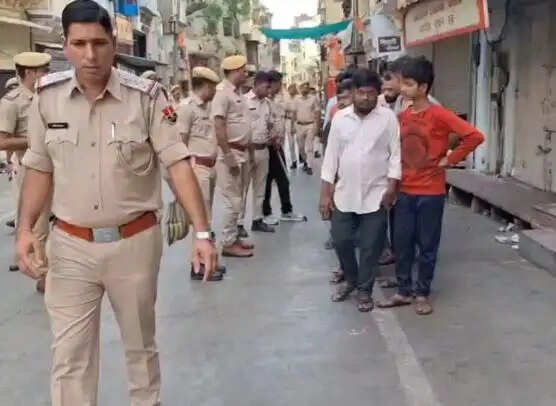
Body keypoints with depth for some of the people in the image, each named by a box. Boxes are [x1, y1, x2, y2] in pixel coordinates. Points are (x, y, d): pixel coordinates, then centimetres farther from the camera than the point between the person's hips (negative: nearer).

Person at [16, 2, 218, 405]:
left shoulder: (147, 96, -11)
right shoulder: (47, 96, -3)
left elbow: (178, 163, -14)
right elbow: (40, 168, 6)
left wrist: (202, 232, -23)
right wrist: (25, 228, -5)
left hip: (135, 242, -1)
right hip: (70, 245, 2)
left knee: (141, 344, 18)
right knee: (70, 355, 8)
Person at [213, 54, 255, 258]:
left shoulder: (238, 93, 13)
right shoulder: (222, 92, -15)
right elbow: (219, 127, -20)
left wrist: (246, 151, 17)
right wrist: (228, 156, -22)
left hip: (242, 152, 9)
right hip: (231, 152, -9)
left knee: (238, 199, 15)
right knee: (233, 200, -4)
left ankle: (234, 237, 25)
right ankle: (228, 243, 4)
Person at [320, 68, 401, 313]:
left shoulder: (388, 118, -4)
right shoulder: (340, 118, 3)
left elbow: (396, 154, -4)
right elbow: (331, 156, 4)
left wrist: (392, 187, -12)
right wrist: (326, 192, 1)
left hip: (375, 194, -3)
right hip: (344, 194, 3)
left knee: (371, 246, 4)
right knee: (340, 240, 8)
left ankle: (365, 290, 21)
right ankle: (351, 279, 33)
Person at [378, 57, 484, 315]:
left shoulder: (439, 115, -14)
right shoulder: (403, 116, 5)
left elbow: (474, 136, -20)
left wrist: (450, 159, -14)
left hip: (430, 193, -5)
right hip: (405, 191, 6)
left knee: (427, 245, 7)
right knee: (401, 243, 9)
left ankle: (422, 294, 21)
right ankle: (404, 291, 23)